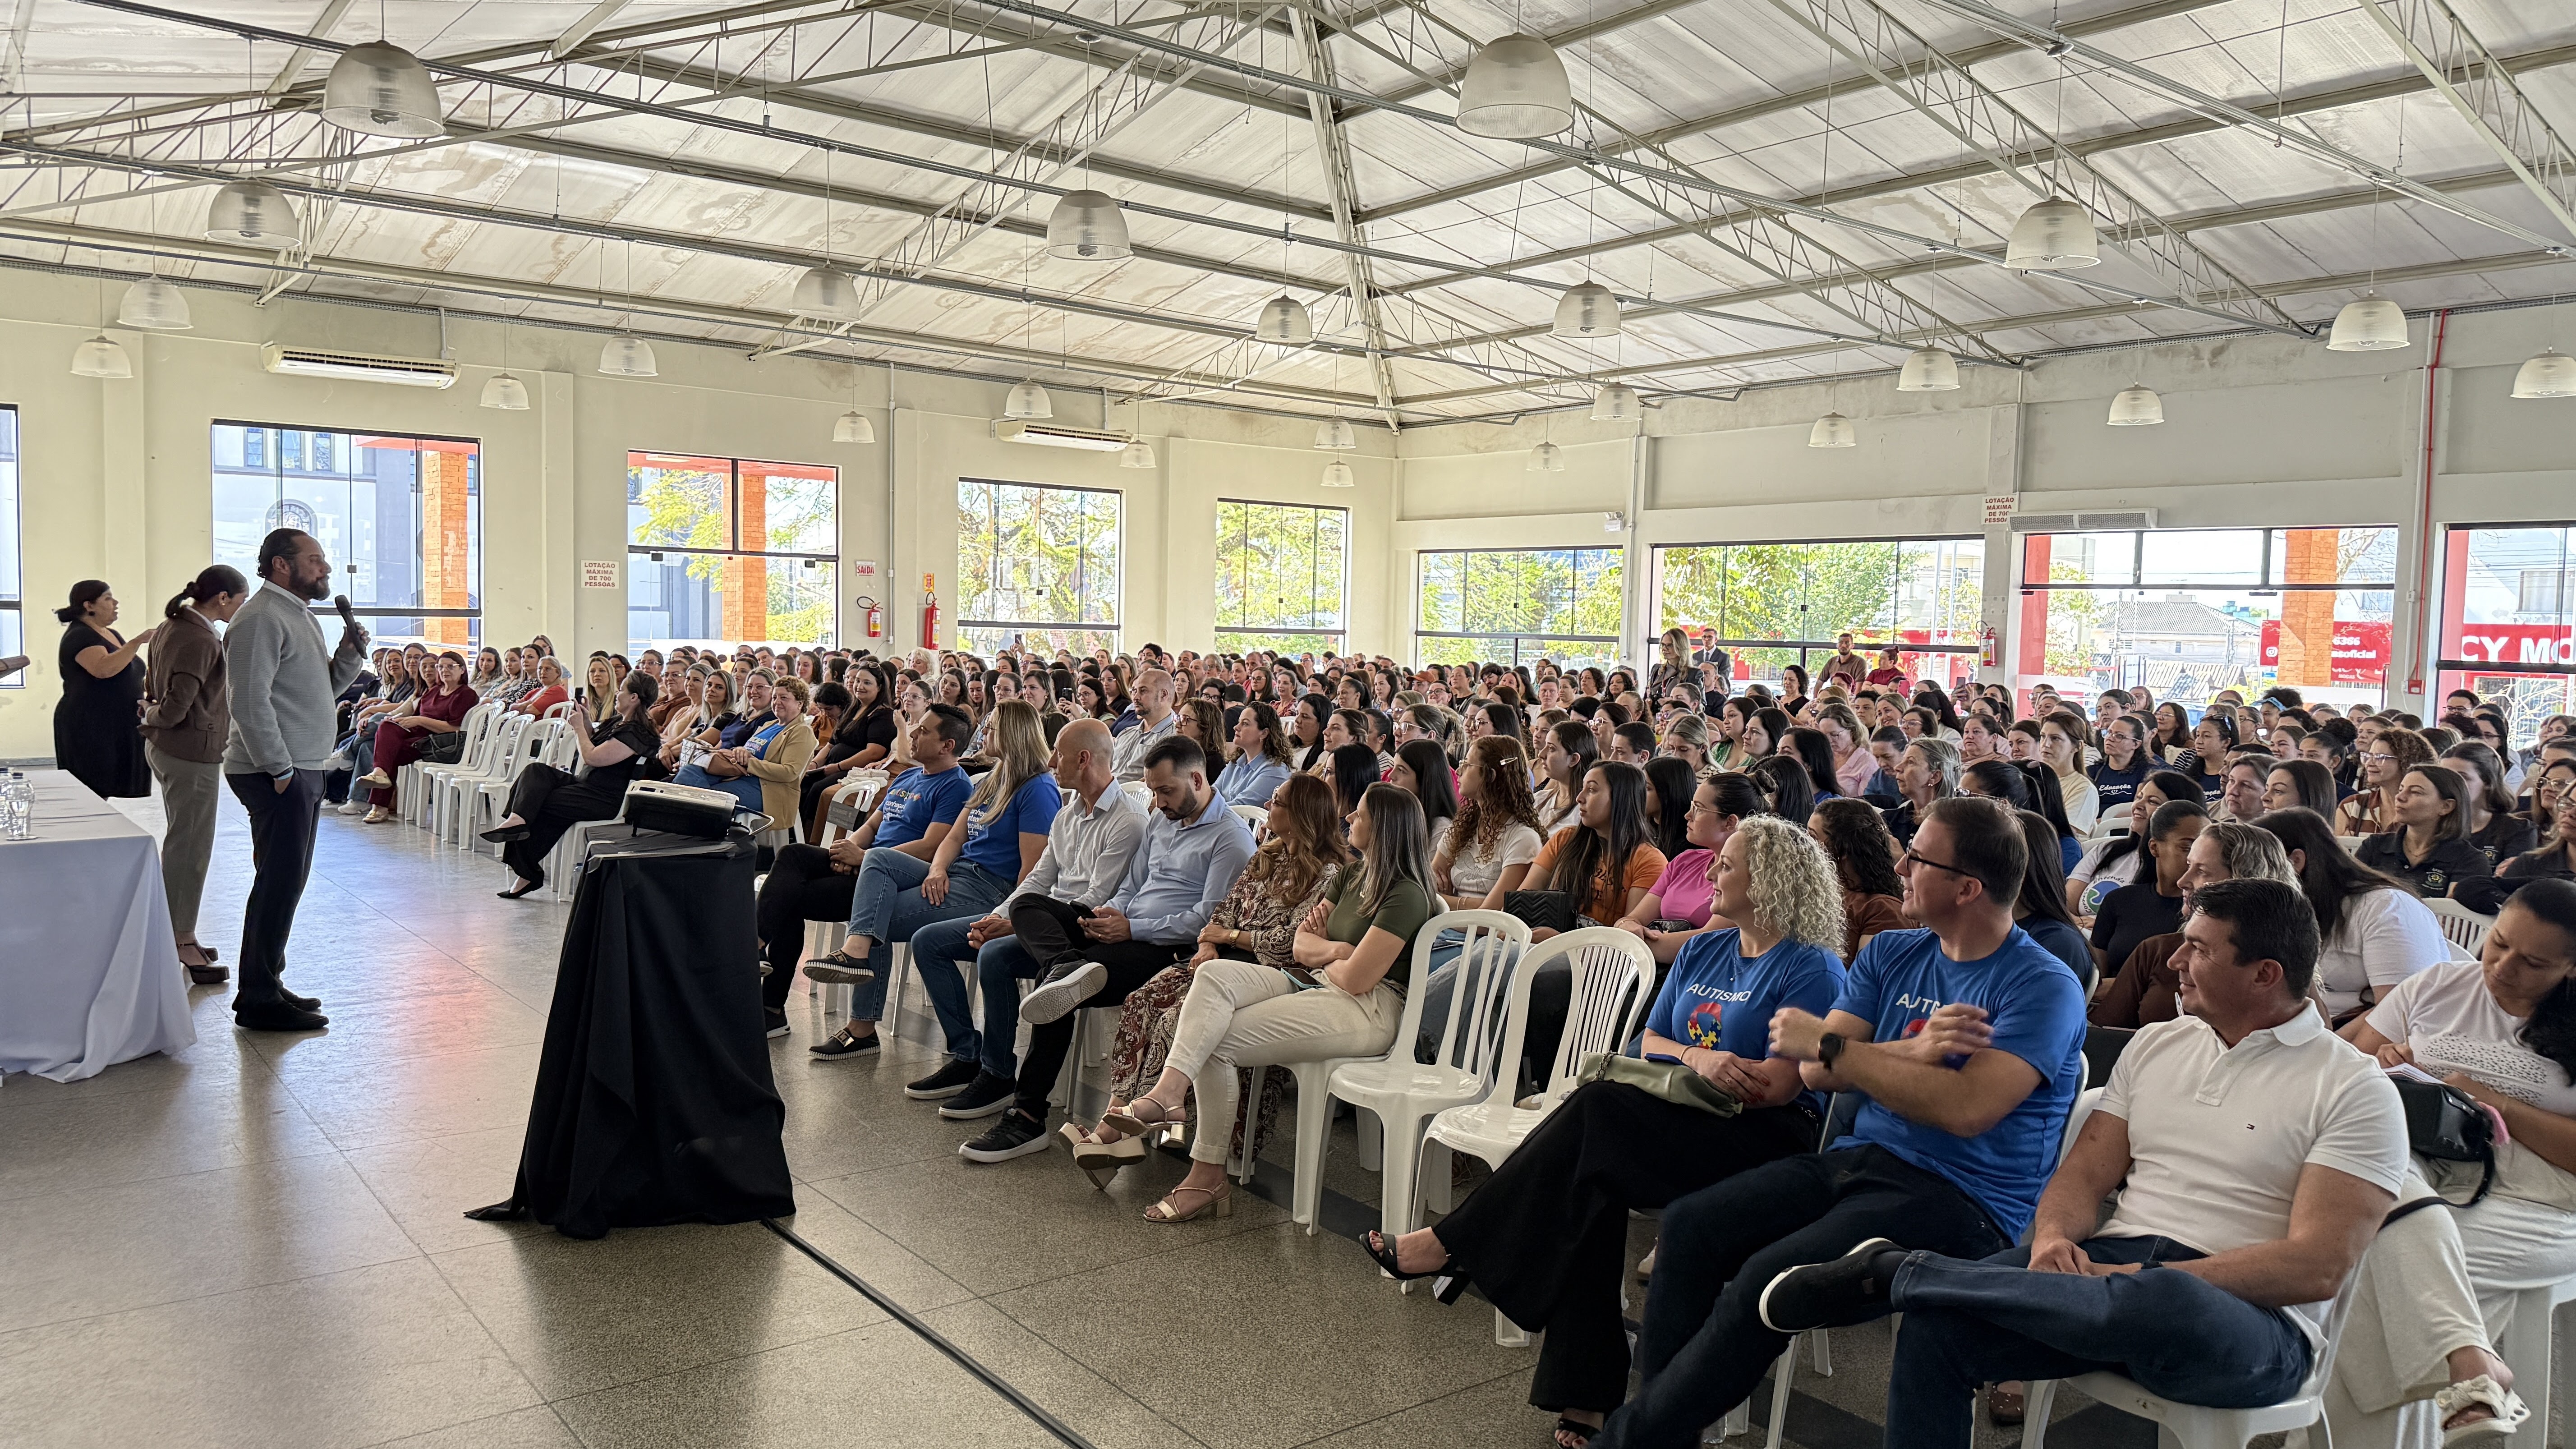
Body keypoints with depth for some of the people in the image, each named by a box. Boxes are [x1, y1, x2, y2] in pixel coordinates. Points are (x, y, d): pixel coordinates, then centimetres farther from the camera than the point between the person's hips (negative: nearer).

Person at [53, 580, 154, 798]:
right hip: (88, 729, -9)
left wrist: (143, 700, 10)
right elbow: (103, 669, -30)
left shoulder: (111, 634, 16)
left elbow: (127, 676, 28)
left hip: (115, 728, 9)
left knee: (102, 797, 8)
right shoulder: (79, 636, -11)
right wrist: (138, 641, -32)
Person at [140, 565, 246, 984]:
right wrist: (154, 717, -4)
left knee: (183, 843, 17)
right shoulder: (200, 641, -21)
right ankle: (182, 944, 1)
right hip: (192, 752, -11)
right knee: (191, 847, -4)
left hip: (168, 748, 11)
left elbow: (153, 683, 22)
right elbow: (177, 707, -22)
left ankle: (179, 935, 25)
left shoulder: (173, 626, 11)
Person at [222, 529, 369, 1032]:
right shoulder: (261, 619, -13)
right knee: (279, 883, -6)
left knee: (286, 882, 16)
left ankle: (265, 984, 26)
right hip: (278, 773, -10)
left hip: (303, 769, 10)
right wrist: (282, 769, -20)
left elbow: (325, 690, 22)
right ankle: (259, 1000, 1)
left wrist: (350, 655, 5)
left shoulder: (299, 615, 19)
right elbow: (251, 702, -20)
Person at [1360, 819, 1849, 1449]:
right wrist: (1699, 1059, -8)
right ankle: (1585, 1392, -23)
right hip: (1685, 1120, 7)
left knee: (1595, 1110, -28)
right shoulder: (1703, 951, 19)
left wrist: (1686, 1059, -7)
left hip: (1766, 1137, -7)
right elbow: (1650, 1042, 15)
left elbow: (1778, 1086, -13)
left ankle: (1452, 1244, -20)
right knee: (1591, 1183, -25)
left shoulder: (1811, 970, -4)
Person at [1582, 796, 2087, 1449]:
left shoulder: (2045, 986, -7)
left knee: (1771, 1275, -28)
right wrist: (1912, 1053, -15)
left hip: (1961, 1199, -7)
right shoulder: (1890, 954, 13)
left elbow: (1968, 1109, -22)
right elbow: (1816, 1073, 4)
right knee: (1690, 1224, -14)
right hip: (1858, 1159, 7)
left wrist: (1829, 1044, -15)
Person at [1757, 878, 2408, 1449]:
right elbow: (2086, 1173, 13)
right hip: (2113, 1265, 5)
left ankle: (1896, 1269, -26)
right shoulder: (2156, 1045, 17)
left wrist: (2153, 1284, -20)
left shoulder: (2355, 1091, -1)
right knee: (1935, 1325, -25)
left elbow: (2317, 1266, -11)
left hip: (2250, 1318, -4)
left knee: (2166, 1305, -42)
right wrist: (2055, 1237, -10)